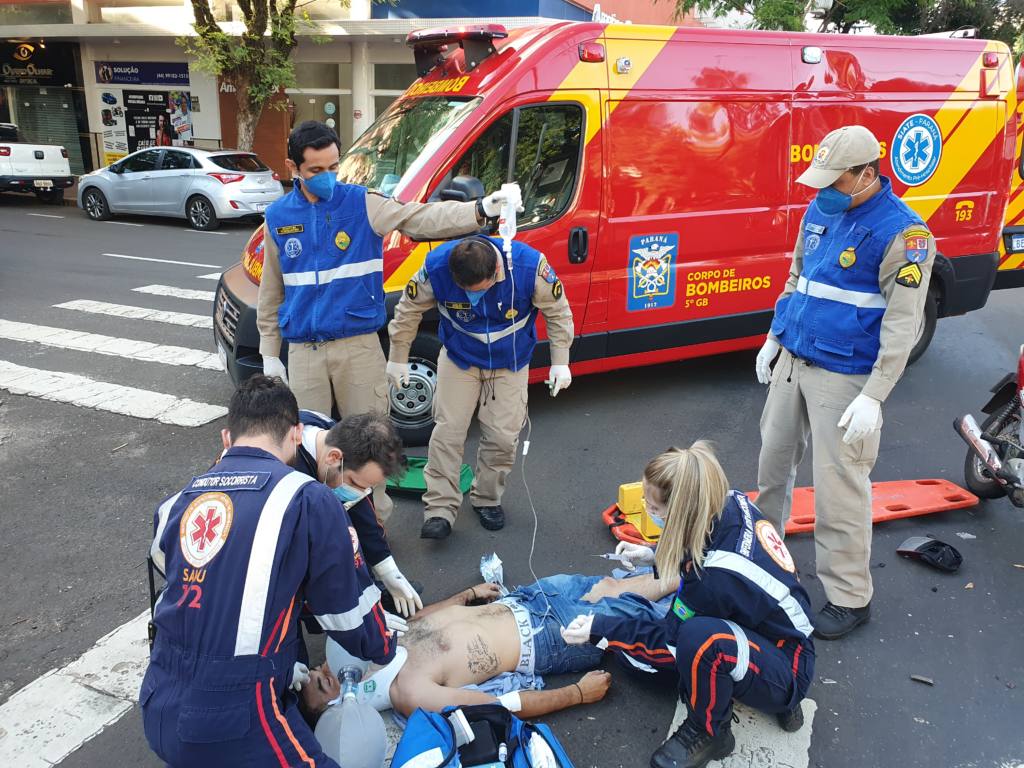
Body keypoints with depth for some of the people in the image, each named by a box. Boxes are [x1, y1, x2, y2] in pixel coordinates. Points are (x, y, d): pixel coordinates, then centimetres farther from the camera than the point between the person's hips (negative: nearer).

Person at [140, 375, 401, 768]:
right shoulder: (309, 500, -8)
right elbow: (350, 611, 0)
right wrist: (384, 649, 22)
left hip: (158, 714, 6)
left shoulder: (176, 504, 7)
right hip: (232, 729, -6)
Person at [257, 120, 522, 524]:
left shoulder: (363, 204, -4)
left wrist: (479, 210, -36)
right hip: (303, 352, 2)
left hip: (359, 346, -2)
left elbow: (422, 217, -19)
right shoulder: (278, 217, 4)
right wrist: (269, 353, 12)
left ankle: (374, 519, 23)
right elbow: (271, 292, 12)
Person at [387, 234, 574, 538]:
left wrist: (560, 362, -10)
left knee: (503, 436, 0)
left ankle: (487, 499, 23)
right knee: (448, 430, -6)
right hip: (459, 359, 0)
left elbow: (557, 312, -12)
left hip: (510, 364, 0)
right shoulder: (436, 267, -27)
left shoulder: (530, 266, -30)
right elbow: (409, 309, -9)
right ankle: (440, 508, 3)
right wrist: (398, 358, -2)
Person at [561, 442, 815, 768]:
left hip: (787, 676, -9)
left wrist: (599, 630, -13)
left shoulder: (714, 576, -34)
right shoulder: (733, 503, -14)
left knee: (699, 637, -37)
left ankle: (709, 732, -7)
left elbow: (669, 642, -16)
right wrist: (656, 556, 4)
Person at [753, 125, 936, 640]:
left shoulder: (902, 232, -16)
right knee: (773, 459, 18)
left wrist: (873, 397, -22)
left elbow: (903, 323, -18)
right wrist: (774, 337, 19)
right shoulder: (820, 210, 6)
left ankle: (849, 597, 12)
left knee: (838, 484, -3)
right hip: (792, 361, 7)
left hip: (844, 376, -7)